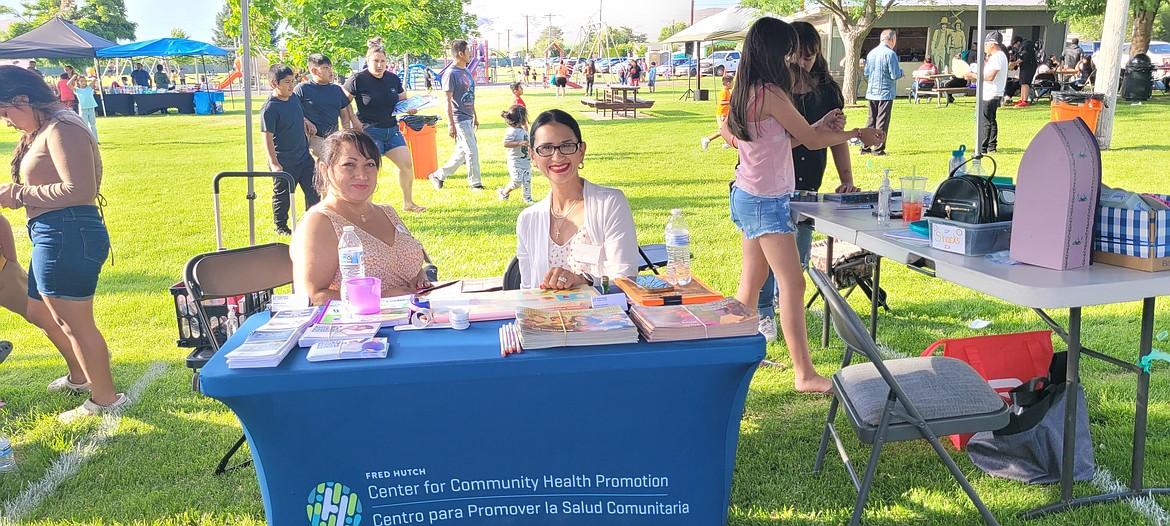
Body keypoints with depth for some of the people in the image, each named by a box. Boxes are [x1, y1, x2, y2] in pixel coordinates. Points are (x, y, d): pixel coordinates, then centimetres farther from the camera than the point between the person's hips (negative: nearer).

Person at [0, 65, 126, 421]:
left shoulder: (61, 130, -15)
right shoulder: (42, 131, 17)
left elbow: (79, 190, -24)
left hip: (68, 235, -11)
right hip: (56, 235, 11)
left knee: (75, 322, -1)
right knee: (39, 310, 25)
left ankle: (106, 398, 12)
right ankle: (80, 376, 42)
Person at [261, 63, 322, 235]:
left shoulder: (294, 97, 3)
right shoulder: (269, 108, -19)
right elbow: (267, 138, -19)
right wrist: (274, 163, -22)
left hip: (304, 157, 7)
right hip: (284, 162, -7)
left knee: (313, 191, 10)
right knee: (283, 196, 7)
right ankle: (281, 226, 25)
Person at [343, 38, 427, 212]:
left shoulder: (393, 79, 8)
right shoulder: (357, 80, -9)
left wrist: (410, 109, -3)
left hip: (392, 130, 6)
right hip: (369, 132, -6)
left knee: (407, 163, -1)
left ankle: (408, 203, 14)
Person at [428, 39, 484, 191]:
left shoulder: (467, 72, 14)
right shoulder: (451, 73, -13)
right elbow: (447, 100, -15)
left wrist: (475, 116, 22)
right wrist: (450, 124, -18)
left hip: (468, 118, 9)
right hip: (459, 119, -9)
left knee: (462, 152, 12)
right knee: (472, 151, -5)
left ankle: (438, 175, 22)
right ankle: (475, 182, 7)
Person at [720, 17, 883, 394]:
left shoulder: (745, 91, 8)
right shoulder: (771, 94, -20)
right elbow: (812, 140, -11)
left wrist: (820, 127, 10)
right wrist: (858, 134, 2)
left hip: (747, 196, 10)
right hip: (767, 201, -10)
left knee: (752, 278, 16)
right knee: (792, 284, -6)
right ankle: (805, 375, -2)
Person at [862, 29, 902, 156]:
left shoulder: (871, 53, 7)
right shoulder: (890, 54, -13)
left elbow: (866, 73, 13)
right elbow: (895, 75, -15)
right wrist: (901, 71, 5)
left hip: (871, 93, 6)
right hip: (885, 93, -6)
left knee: (871, 120, 13)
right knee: (882, 122, -1)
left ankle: (865, 147, 15)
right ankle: (878, 149, 1)